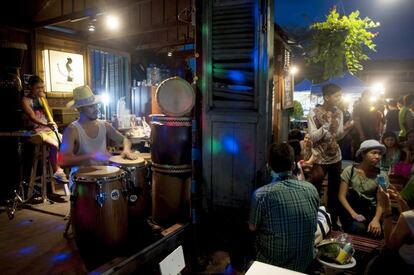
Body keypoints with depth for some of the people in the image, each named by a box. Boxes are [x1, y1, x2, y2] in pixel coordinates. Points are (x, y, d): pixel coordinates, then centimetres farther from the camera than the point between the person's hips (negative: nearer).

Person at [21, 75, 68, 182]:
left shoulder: (42, 99, 14)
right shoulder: (25, 100, -4)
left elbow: (48, 114, 4)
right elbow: (31, 117, -19)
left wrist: (44, 99, -5)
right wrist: (45, 124, -36)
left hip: (47, 130, 6)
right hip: (33, 131, -6)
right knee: (55, 145, -29)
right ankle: (57, 172, -21)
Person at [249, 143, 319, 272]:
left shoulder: (261, 194, -23)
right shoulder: (311, 189, -12)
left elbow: (253, 228, -7)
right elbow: (312, 221, 6)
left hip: (271, 263, -3)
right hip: (304, 263, 4)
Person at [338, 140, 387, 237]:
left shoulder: (382, 176, 0)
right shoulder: (349, 170, -4)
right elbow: (341, 196, -5)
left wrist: (376, 219, -25)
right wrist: (353, 213, -20)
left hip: (370, 211, 2)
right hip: (350, 208, -2)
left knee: (376, 231, -27)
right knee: (359, 228, -32)